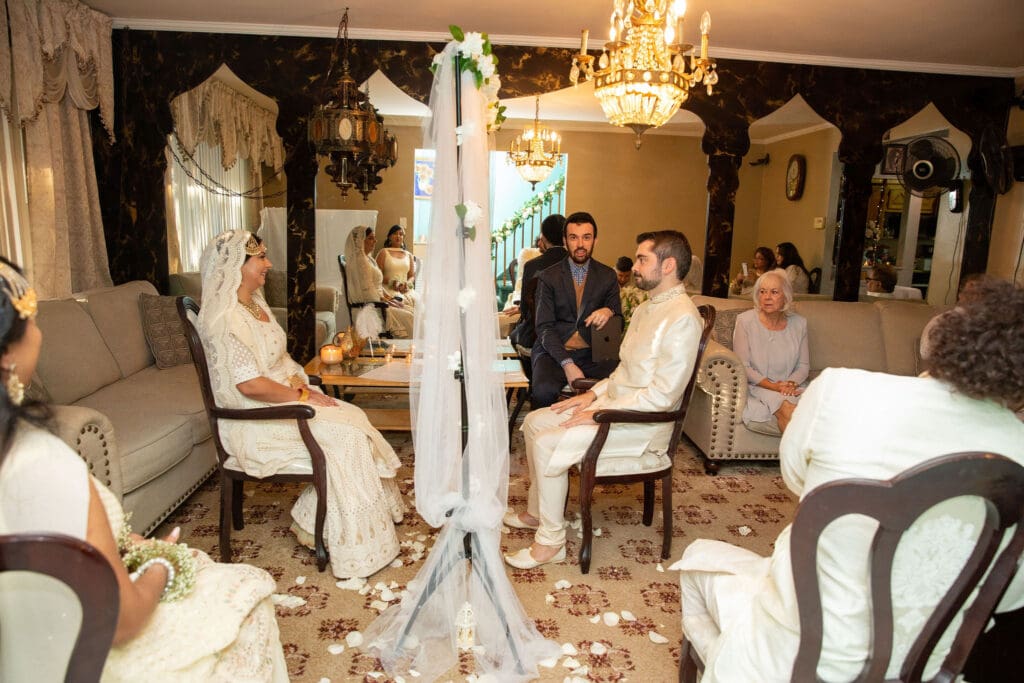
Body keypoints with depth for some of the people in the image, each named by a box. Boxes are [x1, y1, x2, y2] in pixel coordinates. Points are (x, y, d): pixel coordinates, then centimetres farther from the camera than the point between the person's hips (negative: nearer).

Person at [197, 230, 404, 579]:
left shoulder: (255, 304, 12)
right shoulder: (224, 317, -19)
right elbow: (249, 384, -25)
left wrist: (304, 387, 0)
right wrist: (301, 396, -16)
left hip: (281, 402, 9)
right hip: (255, 421, -9)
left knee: (354, 417, -6)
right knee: (343, 436, -19)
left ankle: (316, 522, 5)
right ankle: (353, 547, -4)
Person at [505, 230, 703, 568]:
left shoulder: (682, 317, -19)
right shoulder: (647, 308, 13)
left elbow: (663, 395, -25)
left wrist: (598, 414, -20)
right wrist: (594, 394, 4)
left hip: (644, 424, -10)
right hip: (613, 402, 10)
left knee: (548, 444, -21)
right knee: (534, 422, 7)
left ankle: (551, 541, -5)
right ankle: (537, 511, 21)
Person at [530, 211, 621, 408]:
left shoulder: (608, 276, 12)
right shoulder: (548, 277, 5)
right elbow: (544, 327, -1)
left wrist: (609, 311, -11)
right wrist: (567, 364, -16)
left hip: (593, 353, 2)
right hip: (554, 351, -1)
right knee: (544, 390, -33)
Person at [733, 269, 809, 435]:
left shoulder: (799, 323, 8)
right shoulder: (745, 320, -2)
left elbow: (804, 365, 11)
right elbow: (742, 366, -6)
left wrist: (792, 383, -11)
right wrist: (773, 386, -17)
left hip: (793, 388, 3)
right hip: (757, 387, -3)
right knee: (787, 410, -33)